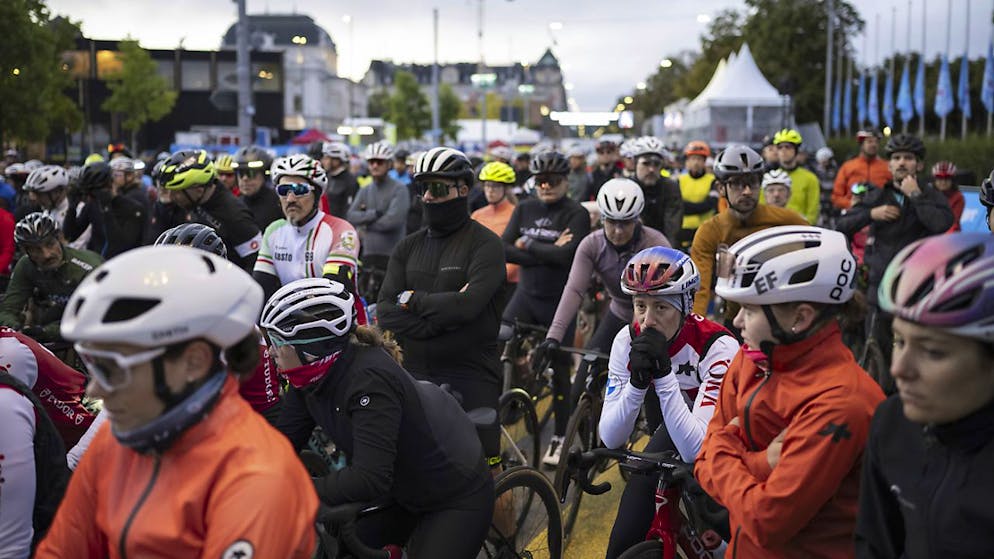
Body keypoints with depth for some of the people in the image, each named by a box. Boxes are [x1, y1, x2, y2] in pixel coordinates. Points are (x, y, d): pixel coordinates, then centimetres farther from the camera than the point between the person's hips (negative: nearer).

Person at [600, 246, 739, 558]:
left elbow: (695, 451, -38)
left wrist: (663, 374, -46)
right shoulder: (628, 340, -20)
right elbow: (610, 439, -22)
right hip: (676, 427, 3)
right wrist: (637, 381, -38)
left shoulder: (718, 347, -33)